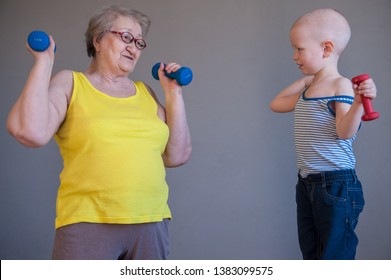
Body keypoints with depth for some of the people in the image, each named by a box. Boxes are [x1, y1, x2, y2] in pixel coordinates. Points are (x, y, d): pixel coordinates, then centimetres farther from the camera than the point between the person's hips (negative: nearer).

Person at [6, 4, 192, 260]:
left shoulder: (145, 93, 12)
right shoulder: (70, 83, 3)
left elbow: (177, 156, 9)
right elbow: (30, 133, -15)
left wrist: (173, 95, 7)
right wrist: (44, 62, -8)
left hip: (152, 224, 4)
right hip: (88, 222, -4)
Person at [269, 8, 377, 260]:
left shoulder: (340, 86, -13)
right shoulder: (308, 90, 12)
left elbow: (344, 131, -24)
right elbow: (277, 104, 24)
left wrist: (358, 102, -41)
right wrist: (304, 80, 18)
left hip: (335, 184, -9)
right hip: (307, 182, 9)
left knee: (334, 256, 0)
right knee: (310, 254, 17)